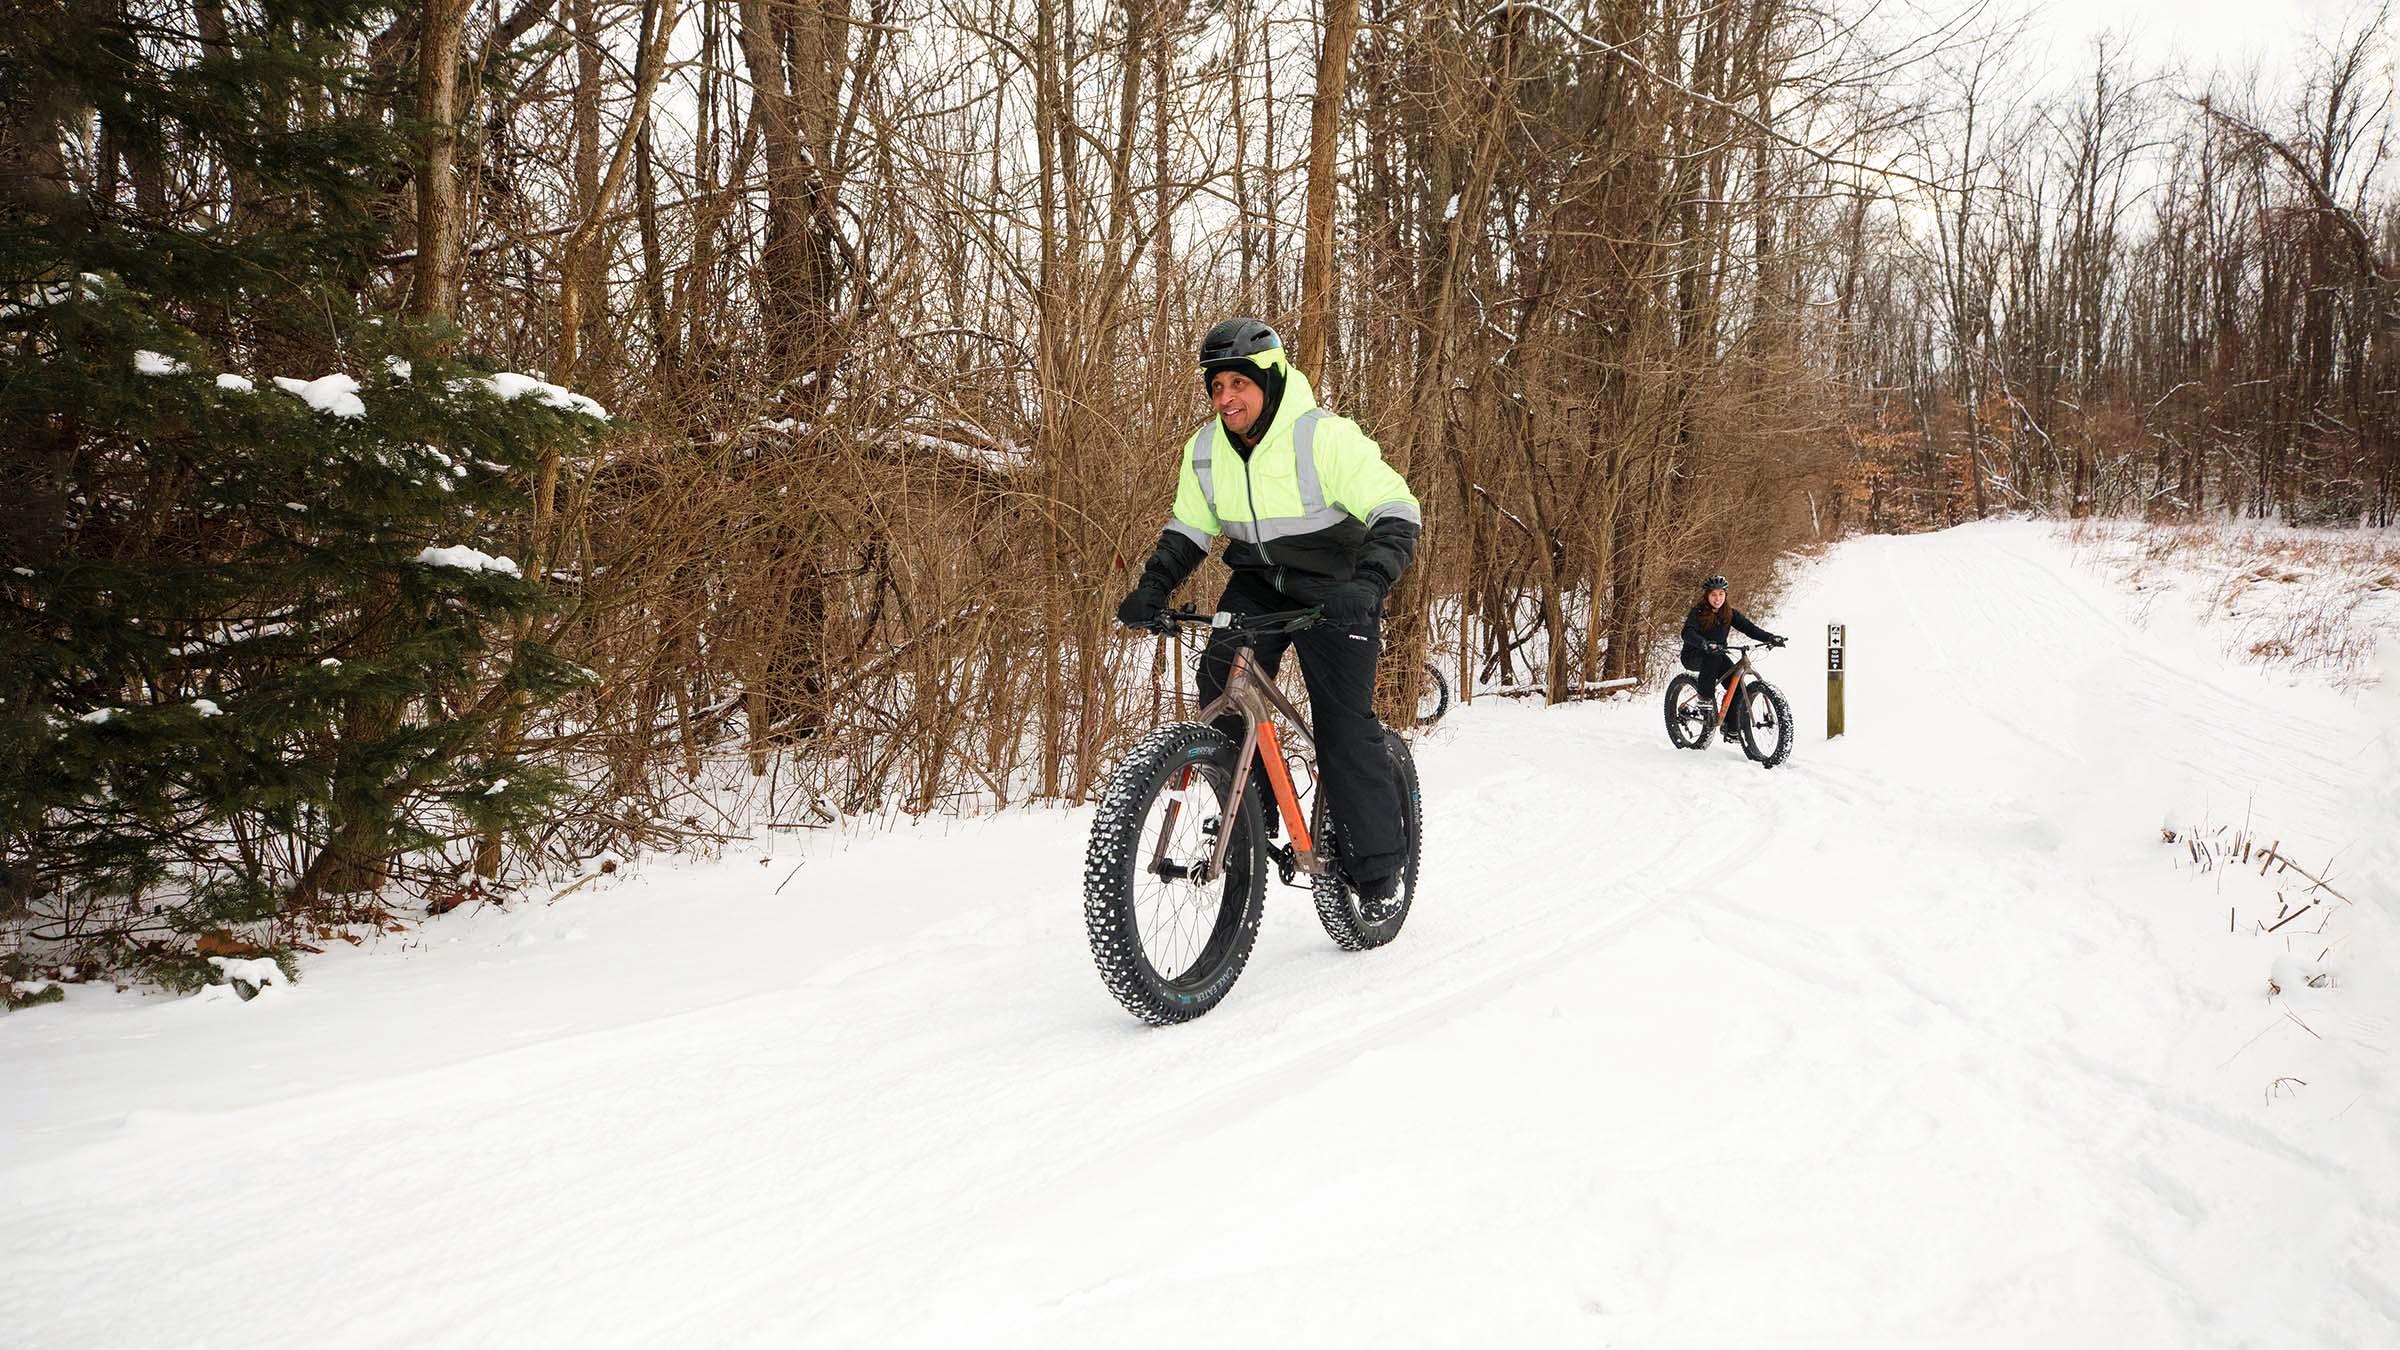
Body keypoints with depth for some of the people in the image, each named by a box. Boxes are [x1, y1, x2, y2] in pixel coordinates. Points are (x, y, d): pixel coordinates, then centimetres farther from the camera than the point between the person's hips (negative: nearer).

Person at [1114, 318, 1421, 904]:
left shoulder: (1325, 437, -24)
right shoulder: (1206, 449, -5)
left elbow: (1397, 512, -26)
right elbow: (1188, 528, 8)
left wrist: (1366, 585, -41)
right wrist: (1152, 588, -9)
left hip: (1332, 589, -5)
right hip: (1258, 581, 5)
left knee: (1343, 724, -9)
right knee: (1222, 681, -21)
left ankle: (1378, 858, 7)